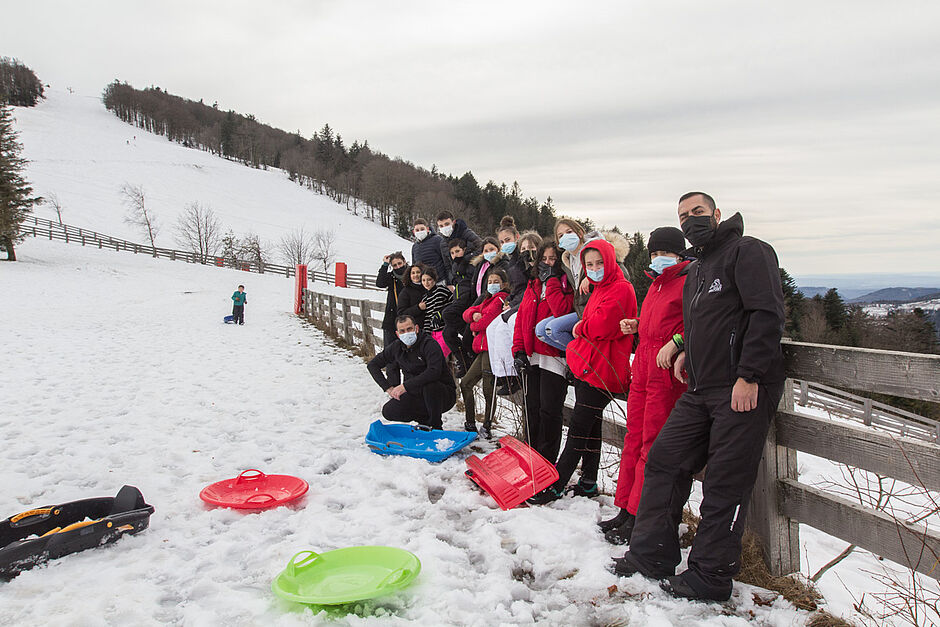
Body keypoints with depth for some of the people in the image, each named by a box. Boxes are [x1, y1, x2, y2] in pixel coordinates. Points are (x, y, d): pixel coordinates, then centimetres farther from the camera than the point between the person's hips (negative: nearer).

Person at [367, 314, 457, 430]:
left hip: (445, 394, -5)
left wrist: (405, 386, -35)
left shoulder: (429, 344, -20)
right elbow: (373, 364, 10)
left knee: (429, 386, -39)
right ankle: (425, 420, 9)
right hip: (417, 395, 6)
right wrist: (388, 387, -3)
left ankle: (436, 426, -15)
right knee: (388, 411, -14)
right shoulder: (397, 347, 0)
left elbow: (434, 372, -36)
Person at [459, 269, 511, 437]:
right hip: (484, 349, 10)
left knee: (488, 389, -7)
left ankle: (487, 427, 1)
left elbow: (489, 319, -16)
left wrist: (474, 326, 5)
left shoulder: (501, 298, -5)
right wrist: (474, 314, -2)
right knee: (466, 383, 11)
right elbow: (467, 313, 22)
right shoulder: (489, 300, 25)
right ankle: (470, 424, 18)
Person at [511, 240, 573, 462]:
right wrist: (518, 350, 3)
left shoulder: (566, 285, -1)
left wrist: (551, 279, -12)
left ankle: (547, 462, 6)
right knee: (532, 409, 11)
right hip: (531, 356, 6)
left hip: (554, 355, -6)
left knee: (549, 410, -5)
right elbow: (521, 318, 14)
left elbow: (561, 310, -22)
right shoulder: (533, 285, 17)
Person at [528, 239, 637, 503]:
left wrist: (580, 328, -3)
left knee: (579, 427, -6)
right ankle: (588, 482, 24)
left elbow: (601, 325, -20)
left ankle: (556, 485, 0)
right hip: (586, 366, 10)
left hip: (601, 370, -10)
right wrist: (581, 334, 2)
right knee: (590, 425, 14)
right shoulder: (598, 289, 19)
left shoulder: (621, 289, -12)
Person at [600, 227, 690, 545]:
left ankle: (638, 518, 3)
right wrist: (636, 325, 14)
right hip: (643, 366, 9)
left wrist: (675, 343, -23)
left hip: (667, 370, -9)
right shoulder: (656, 284, 21)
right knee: (634, 438, 11)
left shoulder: (689, 282, -6)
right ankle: (626, 509, 19)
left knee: (653, 445, -5)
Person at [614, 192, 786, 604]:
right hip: (700, 390, 9)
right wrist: (689, 352, 12)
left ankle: (711, 576, 9)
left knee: (725, 484, -3)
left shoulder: (747, 252, -6)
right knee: (664, 462, 7)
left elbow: (768, 314, -16)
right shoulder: (696, 270, 22)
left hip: (744, 389, -9)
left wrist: (749, 376, -21)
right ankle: (651, 556, 17)